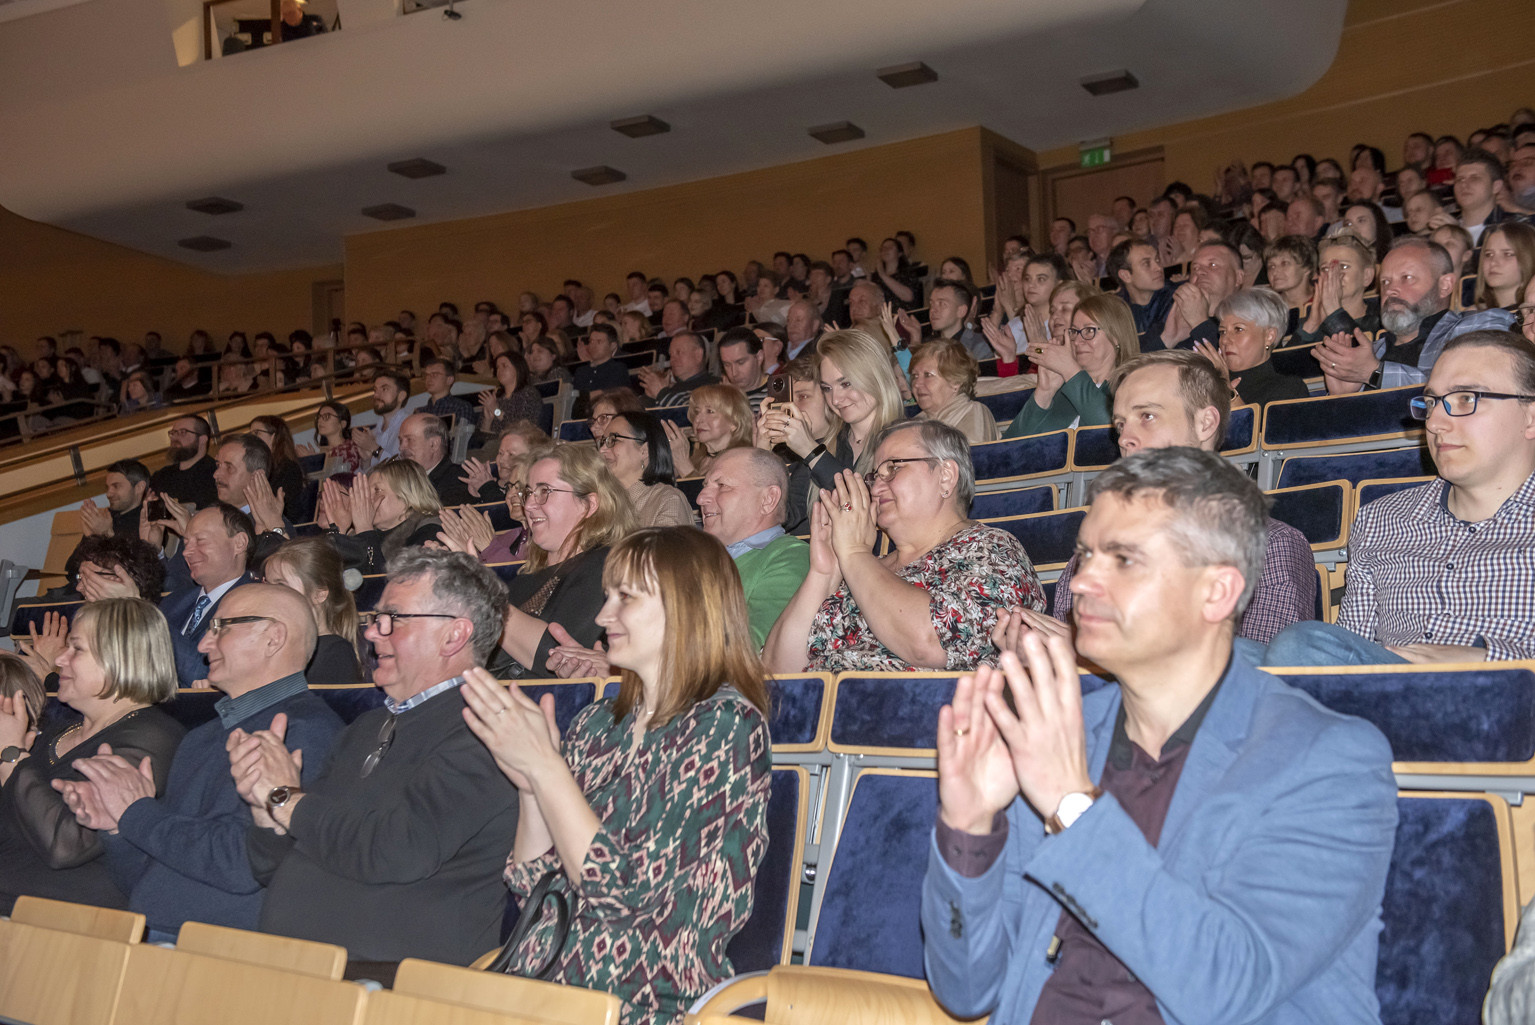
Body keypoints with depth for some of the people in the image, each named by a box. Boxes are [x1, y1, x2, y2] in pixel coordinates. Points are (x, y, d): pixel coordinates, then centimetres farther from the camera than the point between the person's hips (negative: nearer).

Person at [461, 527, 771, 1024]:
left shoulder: (726, 723, -8)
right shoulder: (597, 724, 11)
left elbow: (624, 891, -14)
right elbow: (533, 885, 11)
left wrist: (545, 766, -12)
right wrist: (531, 785, -4)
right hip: (543, 985, 6)